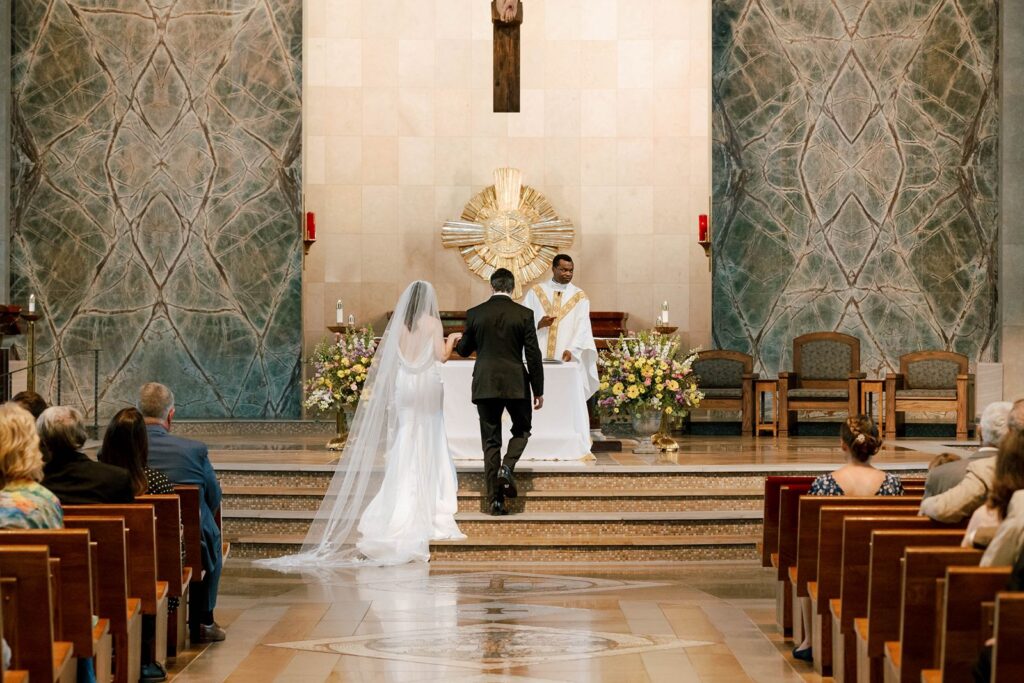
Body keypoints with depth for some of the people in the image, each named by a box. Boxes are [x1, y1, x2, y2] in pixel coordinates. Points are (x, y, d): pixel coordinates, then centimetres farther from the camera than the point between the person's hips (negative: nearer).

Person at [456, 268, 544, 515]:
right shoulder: (524, 314, -3)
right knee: (522, 430, 19)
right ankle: (506, 467, -8)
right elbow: (533, 355, -4)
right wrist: (538, 390, 4)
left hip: (485, 384, 1)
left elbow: (465, 350, 11)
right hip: (516, 384, -1)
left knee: (490, 440, 6)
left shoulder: (474, 314, 0)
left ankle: (495, 499, 3)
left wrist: (455, 344, 36)